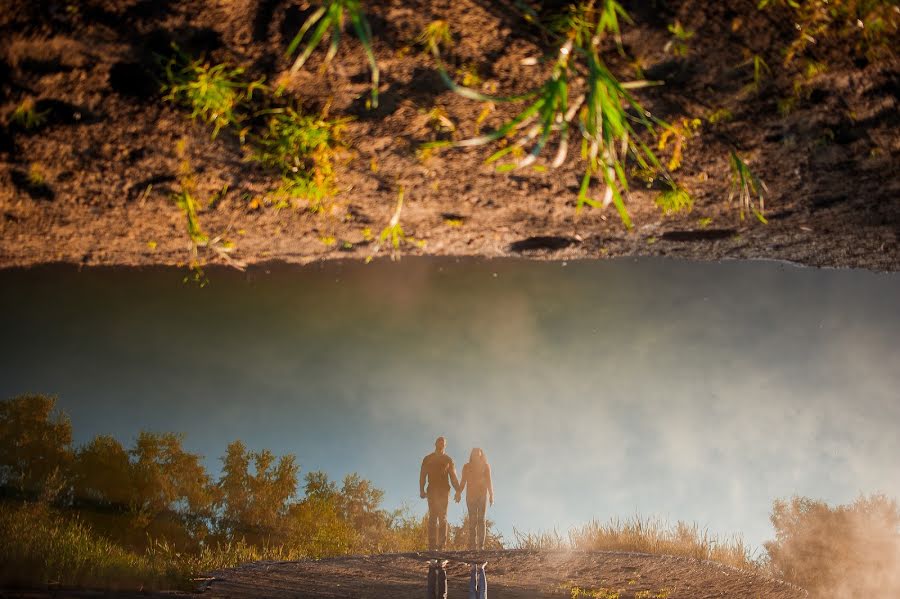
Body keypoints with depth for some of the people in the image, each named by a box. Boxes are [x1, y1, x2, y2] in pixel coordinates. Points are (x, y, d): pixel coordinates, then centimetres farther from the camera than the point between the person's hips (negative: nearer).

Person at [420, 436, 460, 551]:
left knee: (443, 518, -4)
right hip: (432, 490, -1)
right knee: (433, 517, -6)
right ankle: (432, 545, -10)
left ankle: (442, 544, -5)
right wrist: (422, 490, -6)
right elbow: (422, 475, 7)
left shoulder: (448, 460, 15)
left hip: (444, 491, 1)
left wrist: (458, 491, -1)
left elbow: (453, 478, 12)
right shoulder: (428, 459, 13)